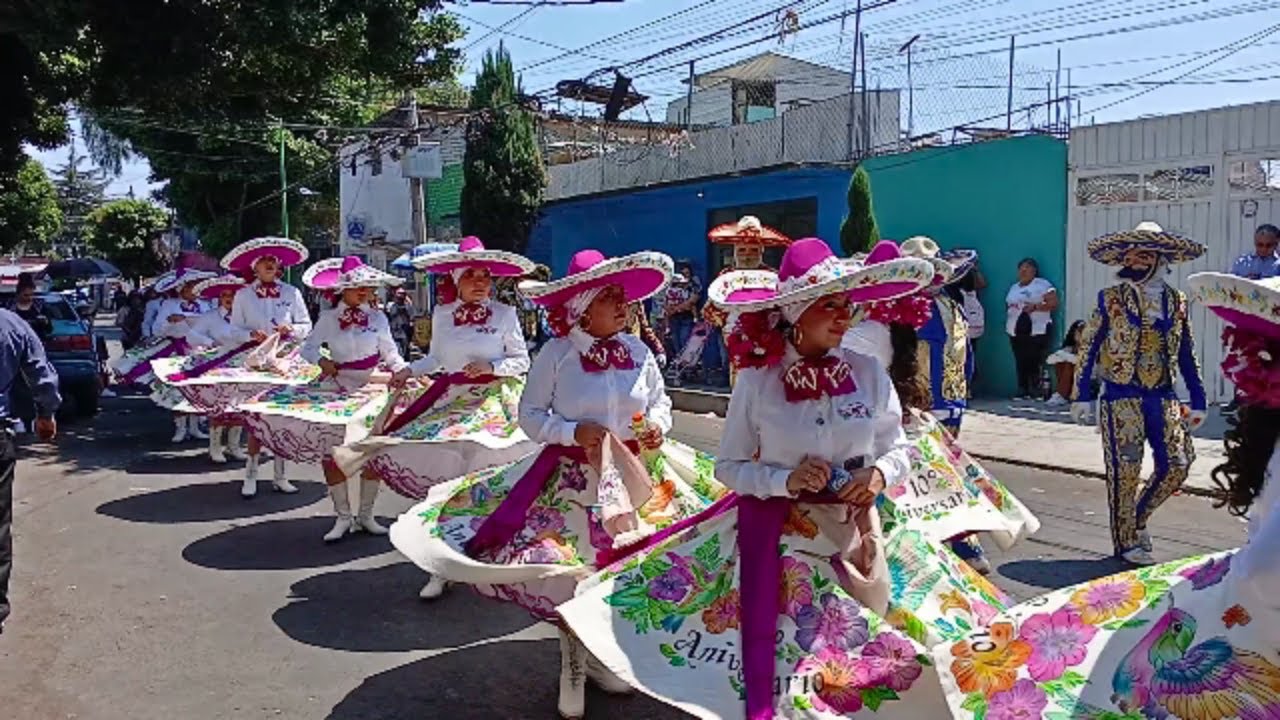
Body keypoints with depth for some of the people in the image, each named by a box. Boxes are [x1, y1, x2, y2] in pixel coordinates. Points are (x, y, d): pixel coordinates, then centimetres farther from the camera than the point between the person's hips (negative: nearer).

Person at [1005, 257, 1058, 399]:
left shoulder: (1043, 285, 2)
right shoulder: (1014, 287, 22)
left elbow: (1054, 303, -6)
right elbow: (1008, 305, 30)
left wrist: (1035, 307, -18)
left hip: (1037, 331, -6)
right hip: (1016, 332, 6)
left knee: (1036, 361, -12)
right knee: (1021, 362, 1)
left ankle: (1037, 392, -9)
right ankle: (1023, 391, 4)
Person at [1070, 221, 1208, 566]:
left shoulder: (1177, 302, 8)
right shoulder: (1111, 299, -2)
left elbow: (1186, 354, 15)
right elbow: (1087, 348, -1)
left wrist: (1197, 401, 14)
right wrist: (1082, 395, -6)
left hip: (1163, 397, 4)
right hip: (1121, 396, -4)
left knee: (1177, 464, 1)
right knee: (1125, 469, -3)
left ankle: (1137, 519, 25)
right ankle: (1127, 542, 12)